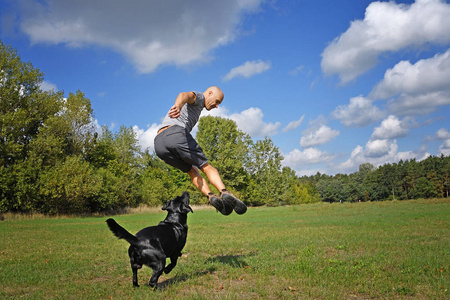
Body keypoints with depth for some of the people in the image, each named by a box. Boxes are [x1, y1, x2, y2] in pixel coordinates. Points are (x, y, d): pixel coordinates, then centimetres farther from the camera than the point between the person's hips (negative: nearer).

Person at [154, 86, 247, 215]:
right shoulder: (198, 96, 12)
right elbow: (184, 95, -13)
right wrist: (177, 107, -36)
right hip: (176, 133, -8)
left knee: (192, 170, 15)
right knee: (207, 167, -2)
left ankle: (210, 195, -4)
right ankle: (225, 192, -20)